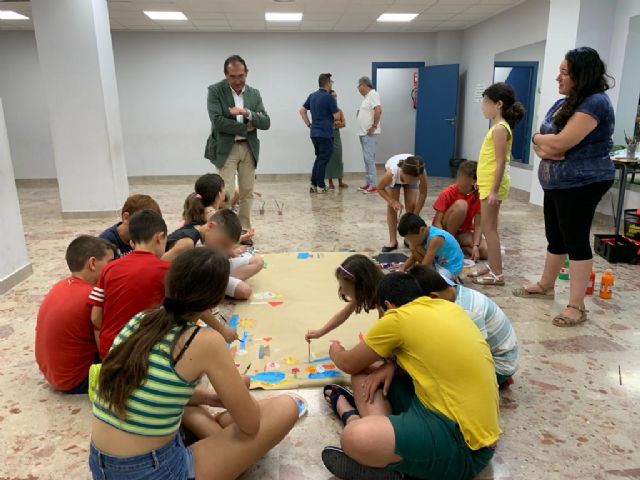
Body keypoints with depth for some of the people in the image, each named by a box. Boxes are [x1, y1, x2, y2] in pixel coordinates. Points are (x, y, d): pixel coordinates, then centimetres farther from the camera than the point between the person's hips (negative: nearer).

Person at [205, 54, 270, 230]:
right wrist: (245, 128, -12)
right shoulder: (215, 90, -6)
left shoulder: (254, 93, 6)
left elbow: (266, 123, -2)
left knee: (247, 193, 8)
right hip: (226, 149, -4)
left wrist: (247, 113, -19)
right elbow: (218, 121, -17)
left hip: (249, 149, 4)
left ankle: (245, 230, 19)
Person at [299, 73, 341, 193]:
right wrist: (337, 109, 10)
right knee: (323, 159, 0)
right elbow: (336, 116, -10)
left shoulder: (312, 96, 10)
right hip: (325, 133, -7)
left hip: (314, 132, 7)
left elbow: (302, 110, 13)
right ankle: (321, 186, 4)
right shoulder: (329, 97, -11)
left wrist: (309, 124, 14)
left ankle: (313, 184, 14)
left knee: (319, 158, 16)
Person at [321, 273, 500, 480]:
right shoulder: (447, 307, 8)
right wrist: (392, 364, 6)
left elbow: (349, 365, 2)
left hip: (464, 441, -9)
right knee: (365, 375, 10)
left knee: (354, 438, -29)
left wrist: (336, 352, 25)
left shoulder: (397, 318, -13)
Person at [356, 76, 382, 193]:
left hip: (370, 134, -10)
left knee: (369, 159, -11)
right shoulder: (367, 96, 19)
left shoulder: (373, 94, -11)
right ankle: (368, 183, 18)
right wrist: (360, 112, 9)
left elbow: (378, 111, -24)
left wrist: (374, 126, -21)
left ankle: (373, 185, -8)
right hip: (364, 133, 10)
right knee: (367, 159, 12)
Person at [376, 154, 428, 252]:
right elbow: (380, 188, -25)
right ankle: (393, 241, -1)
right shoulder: (392, 172, -45)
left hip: (410, 174, 1)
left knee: (411, 205, -11)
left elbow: (423, 194, -26)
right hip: (394, 172, -1)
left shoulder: (421, 173, -42)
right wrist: (393, 201, -38)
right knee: (391, 206, -11)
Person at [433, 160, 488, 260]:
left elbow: (478, 225, -12)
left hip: (462, 232, 3)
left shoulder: (478, 195, -10)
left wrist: (475, 246, -27)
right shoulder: (448, 193, -18)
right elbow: (437, 222, -23)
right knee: (461, 205, -32)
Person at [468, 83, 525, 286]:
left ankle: (497, 274, 1)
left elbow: (501, 162, -21)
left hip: (492, 185, -10)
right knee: (488, 228, 15)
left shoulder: (500, 128, -16)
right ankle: (491, 266, 24)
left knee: (489, 228, -5)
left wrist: (494, 191, -23)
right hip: (487, 183, 10)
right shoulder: (498, 126, 14)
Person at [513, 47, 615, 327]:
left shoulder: (595, 102, -15)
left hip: (582, 183, -9)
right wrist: (545, 148, -12)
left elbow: (561, 142, -24)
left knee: (576, 240, -5)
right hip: (557, 182, 9)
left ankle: (577, 307, 2)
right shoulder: (562, 104, 13)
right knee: (555, 237, 18)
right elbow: (539, 141, 11)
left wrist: (541, 140, -4)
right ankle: (545, 286, 33)